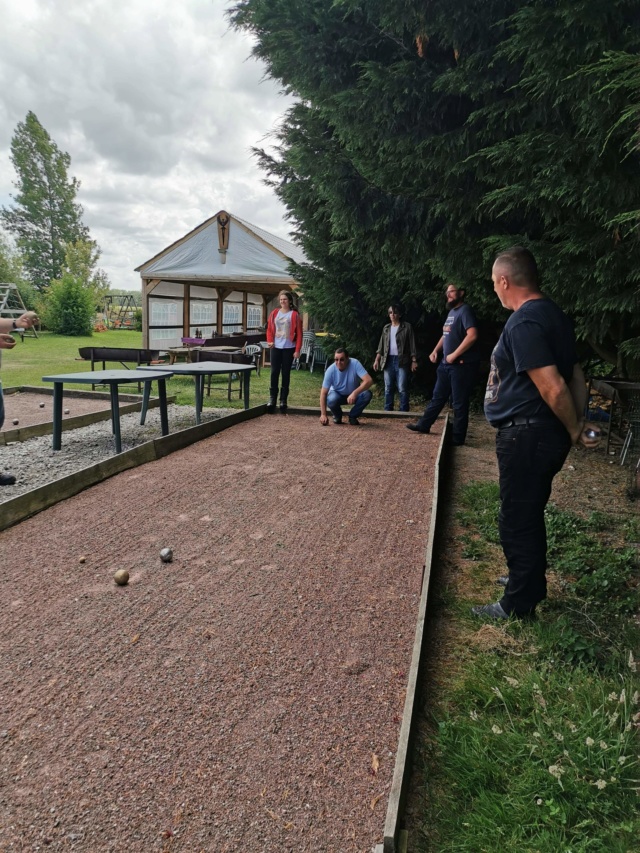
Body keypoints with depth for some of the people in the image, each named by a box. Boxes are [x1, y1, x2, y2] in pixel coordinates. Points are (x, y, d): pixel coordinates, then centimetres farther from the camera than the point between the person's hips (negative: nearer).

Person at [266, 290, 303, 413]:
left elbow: (299, 333, -4)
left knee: (286, 374, 3)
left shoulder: (295, 315, -2)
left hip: (288, 348, -3)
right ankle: (272, 399, 7)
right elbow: (269, 328, 13)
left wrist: (297, 350, -10)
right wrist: (269, 341, -5)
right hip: (276, 348, 3)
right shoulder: (274, 313, 8)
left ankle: (283, 400, 10)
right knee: (274, 373, 1)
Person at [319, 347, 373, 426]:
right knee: (331, 400, -34)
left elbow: (369, 381, -34)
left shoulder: (355, 363, -27)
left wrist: (354, 393, -48)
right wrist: (323, 415, -29)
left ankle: (352, 416, -4)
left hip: (354, 395, 1)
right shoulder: (330, 370, -24)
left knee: (367, 394, -28)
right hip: (337, 394, -1)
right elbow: (323, 393, -22)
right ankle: (337, 416, 2)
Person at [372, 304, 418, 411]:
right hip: (388, 360, 5)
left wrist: (414, 361, -8)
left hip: (401, 360, -5)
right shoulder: (386, 328, 15)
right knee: (388, 388, 7)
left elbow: (412, 345, -2)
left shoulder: (406, 327, 1)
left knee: (402, 388, -6)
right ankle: (388, 410, 13)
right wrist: (377, 359, 7)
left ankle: (404, 411, -1)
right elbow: (381, 345, 15)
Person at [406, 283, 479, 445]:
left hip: (462, 364, -9)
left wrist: (454, 355, -21)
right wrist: (436, 350, 13)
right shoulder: (452, 311, 15)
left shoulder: (465, 310, -13)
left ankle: (457, 437, 8)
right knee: (438, 397, 17)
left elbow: (472, 336, -26)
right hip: (446, 364, 9)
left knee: (459, 402, 0)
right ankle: (423, 425, 28)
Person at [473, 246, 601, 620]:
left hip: (526, 437, -10)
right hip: (544, 435, 10)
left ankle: (518, 604, 17)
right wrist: (581, 422, 10)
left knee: (518, 520, 3)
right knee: (529, 515, 22)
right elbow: (576, 373, 14)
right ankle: (530, 582, 39)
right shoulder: (552, 313, 12)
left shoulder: (524, 323, -20)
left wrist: (574, 431, -11)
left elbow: (553, 387, -25)